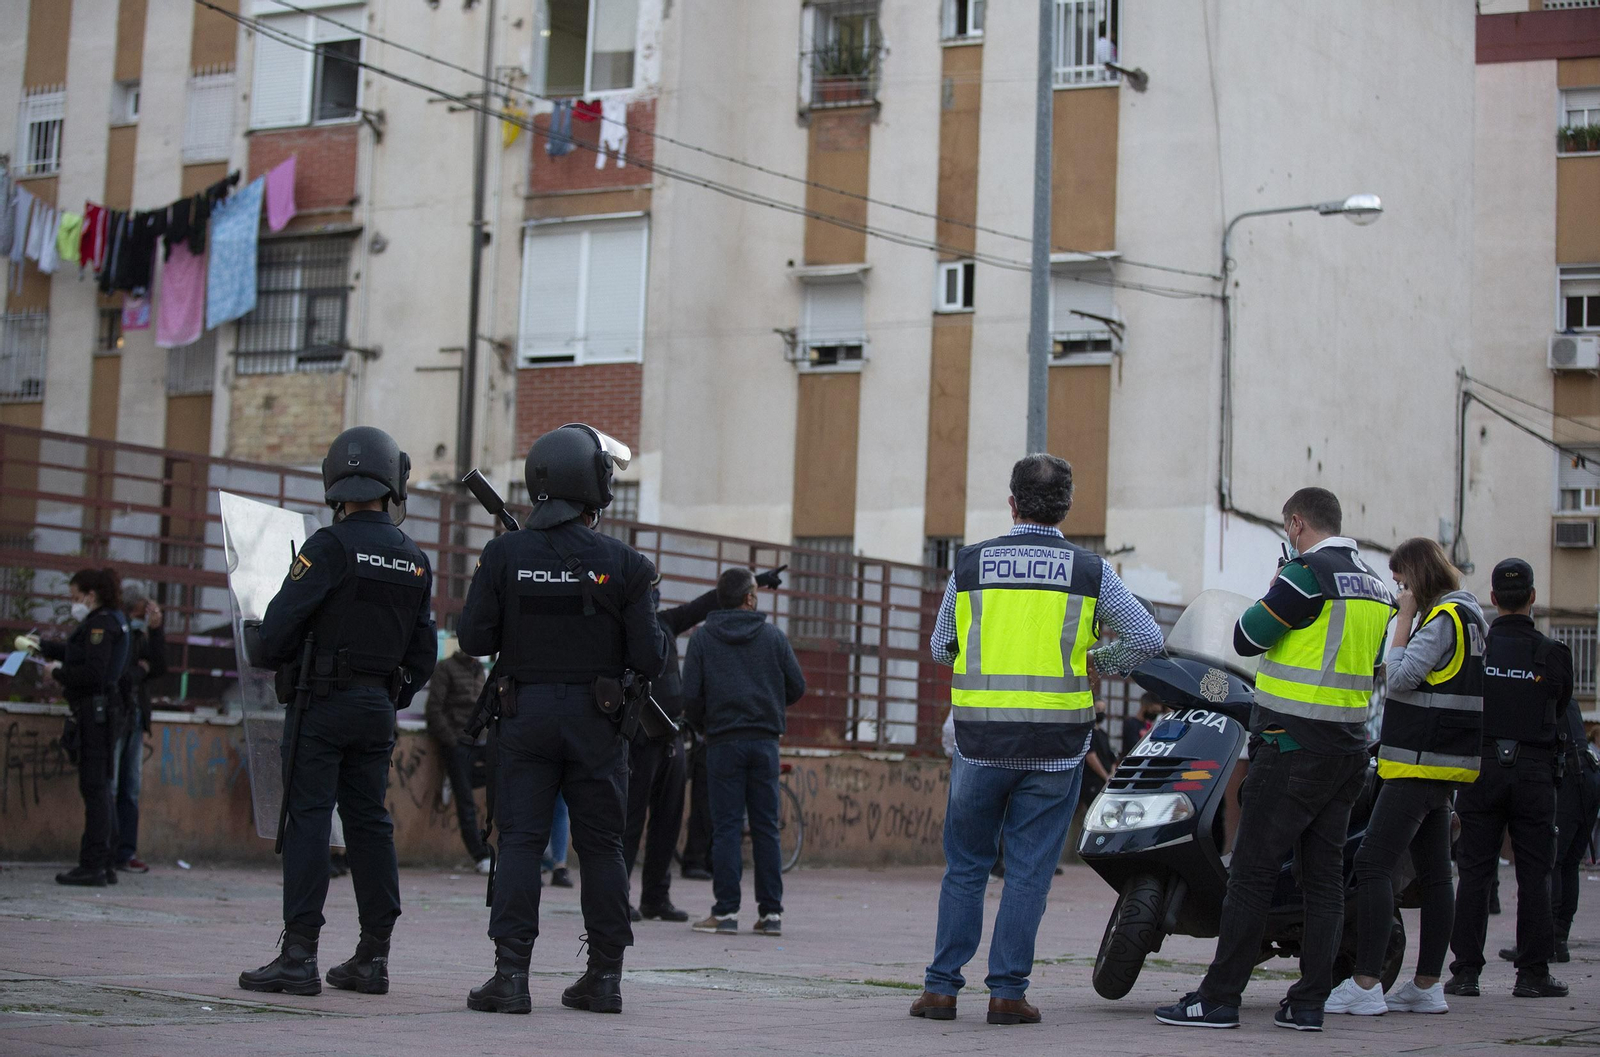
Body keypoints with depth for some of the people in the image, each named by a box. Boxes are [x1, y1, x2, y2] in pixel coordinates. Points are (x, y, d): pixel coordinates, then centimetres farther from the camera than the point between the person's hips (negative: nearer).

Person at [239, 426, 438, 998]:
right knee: (369, 822, 10)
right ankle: (373, 957, 12)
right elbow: (424, 651, 12)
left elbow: (280, 623, -13)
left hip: (324, 700, -6)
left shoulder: (331, 546, -11)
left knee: (308, 819, -5)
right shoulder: (415, 560, 9)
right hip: (378, 707, 6)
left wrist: (277, 662, 8)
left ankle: (299, 954, -9)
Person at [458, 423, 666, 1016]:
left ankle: (511, 975, -4)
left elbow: (474, 640, -4)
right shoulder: (622, 563, -7)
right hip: (595, 722, 0)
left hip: (524, 716, 0)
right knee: (600, 845, 9)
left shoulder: (505, 555, -5)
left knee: (520, 840, 2)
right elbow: (649, 659, -7)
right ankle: (605, 976, 12)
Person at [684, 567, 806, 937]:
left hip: (723, 741, -1)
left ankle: (725, 912, -5)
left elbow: (691, 694, -5)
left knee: (727, 827, -1)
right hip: (765, 740, 1)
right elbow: (797, 687, 4)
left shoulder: (702, 639, 1)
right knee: (766, 827, 5)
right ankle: (771, 911, 5)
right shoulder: (774, 636, 4)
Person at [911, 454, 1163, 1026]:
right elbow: (1147, 638, 0)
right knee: (1029, 871, 5)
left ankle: (941, 987, 10)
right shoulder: (1089, 570, 0)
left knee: (965, 866, 11)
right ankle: (1007, 991, 4)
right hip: (1054, 745, -1)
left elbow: (941, 647, 12)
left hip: (980, 739, 1)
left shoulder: (970, 563, 3)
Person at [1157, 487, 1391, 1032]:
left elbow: (1247, 638, -10)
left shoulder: (1307, 574, -13)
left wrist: (1270, 595, 6)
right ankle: (1308, 1002, 9)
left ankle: (1219, 998, -4)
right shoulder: (1376, 586, 13)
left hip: (1293, 747, -8)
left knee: (1251, 873, -5)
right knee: (1324, 877, 8)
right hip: (1348, 751, 8)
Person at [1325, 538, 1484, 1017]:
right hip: (1444, 766, 10)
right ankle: (1427, 986, 12)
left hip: (1421, 763, -10)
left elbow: (1399, 678, -18)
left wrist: (1405, 618, -12)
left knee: (1374, 865, -12)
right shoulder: (1468, 616, 18)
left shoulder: (1444, 618, -13)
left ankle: (1365, 984, -16)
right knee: (1433, 874, 9)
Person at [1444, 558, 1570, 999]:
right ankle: (1533, 974, 4)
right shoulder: (1553, 653, -3)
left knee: (1474, 872, 4)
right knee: (1533, 875, 5)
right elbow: (1560, 706, 11)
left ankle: (1466, 971, 3)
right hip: (1534, 769, 0)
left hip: (1481, 768, 1)